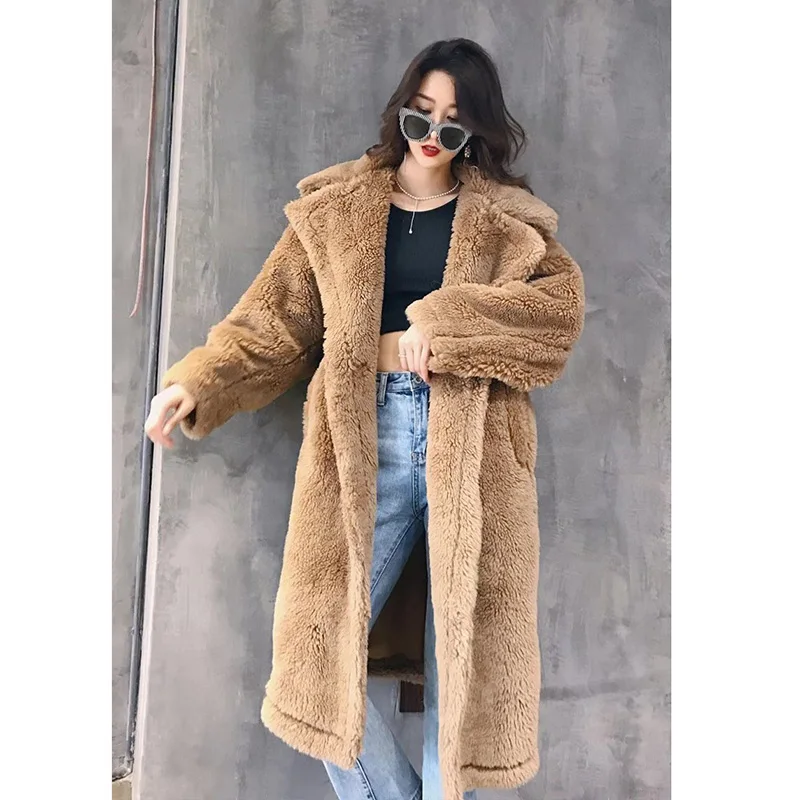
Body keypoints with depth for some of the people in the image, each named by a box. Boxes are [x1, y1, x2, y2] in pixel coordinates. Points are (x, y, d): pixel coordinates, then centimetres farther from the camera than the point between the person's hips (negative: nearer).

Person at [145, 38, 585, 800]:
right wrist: (196, 384, -9)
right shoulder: (335, 209, 13)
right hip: (366, 441, 1)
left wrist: (441, 328, -14)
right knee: (320, 650, 1)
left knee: (465, 656, 6)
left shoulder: (507, 219, 12)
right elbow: (275, 322, 6)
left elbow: (562, 303, -4)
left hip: (471, 445, 0)